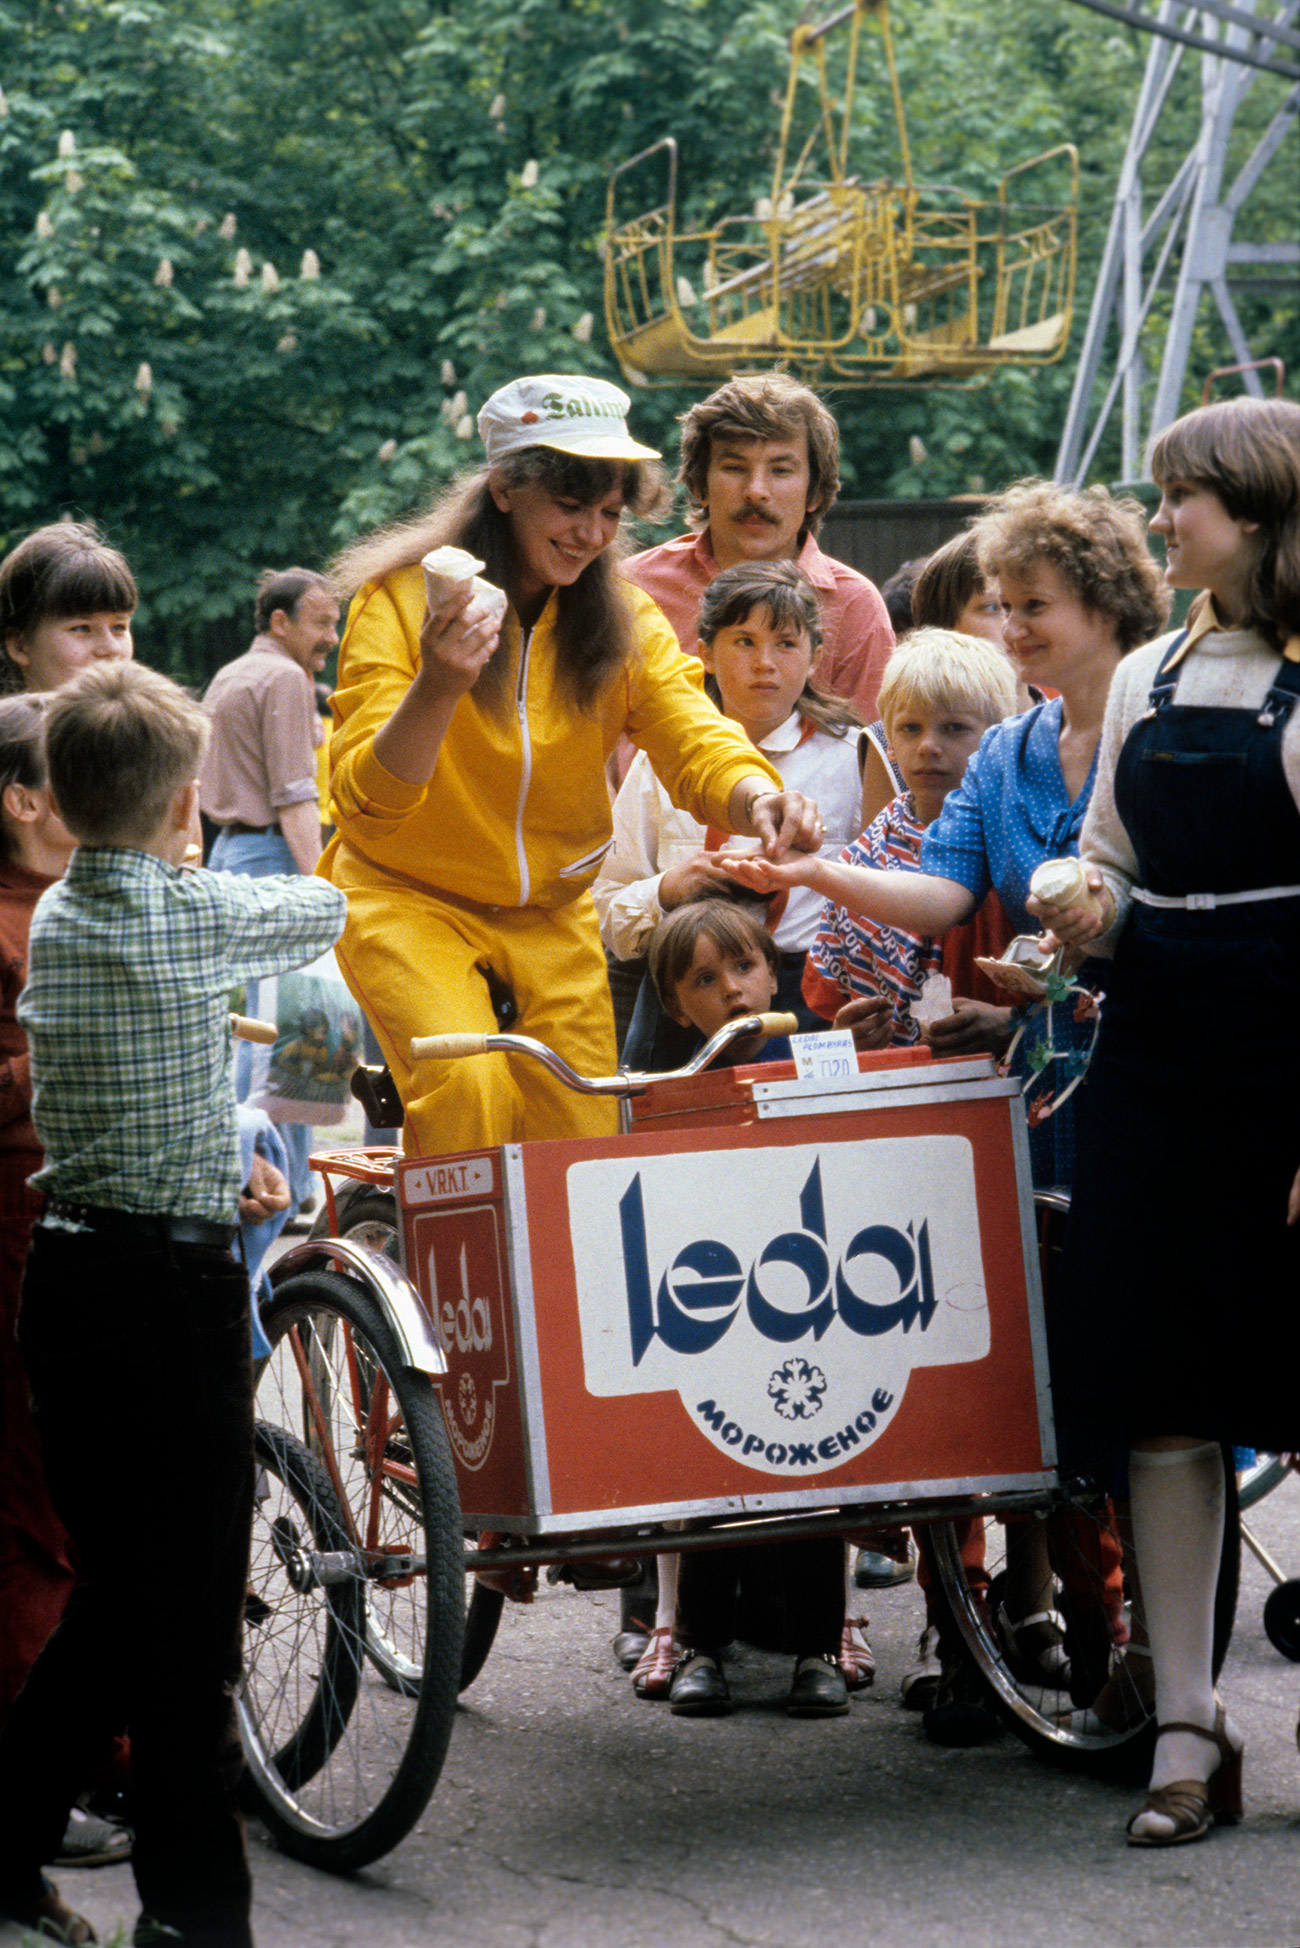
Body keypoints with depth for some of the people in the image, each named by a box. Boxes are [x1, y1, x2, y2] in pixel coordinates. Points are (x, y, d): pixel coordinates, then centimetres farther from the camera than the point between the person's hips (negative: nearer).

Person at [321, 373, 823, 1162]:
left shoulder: (623, 618, -2)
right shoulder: (401, 600, -16)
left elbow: (696, 741, -15)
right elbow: (367, 801, -23)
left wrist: (757, 798, -38)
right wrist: (436, 688, -41)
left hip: (554, 912, 4)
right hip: (411, 898, -4)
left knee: (582, 1136, -2)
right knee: (468, 1083, -26)